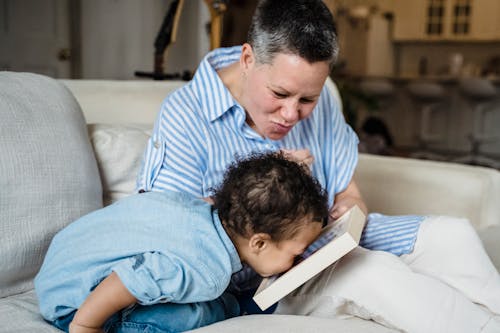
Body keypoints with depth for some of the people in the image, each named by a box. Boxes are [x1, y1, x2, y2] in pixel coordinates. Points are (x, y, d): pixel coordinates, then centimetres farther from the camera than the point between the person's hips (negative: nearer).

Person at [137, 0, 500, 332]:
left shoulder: (320, 103, 2)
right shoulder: (185, 116, -14)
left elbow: (349, 195, 9)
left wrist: (347, 212, -16)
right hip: (255, 287, -5)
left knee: (451, 234, -9)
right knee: (371, 272, -30)